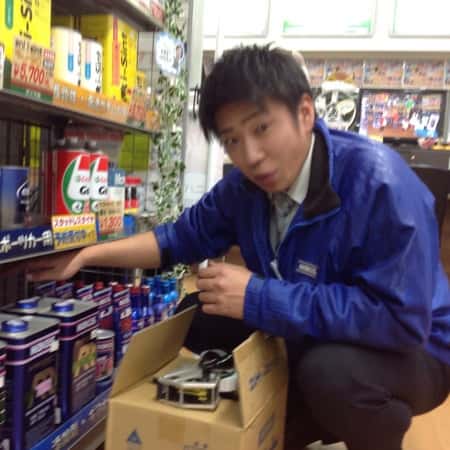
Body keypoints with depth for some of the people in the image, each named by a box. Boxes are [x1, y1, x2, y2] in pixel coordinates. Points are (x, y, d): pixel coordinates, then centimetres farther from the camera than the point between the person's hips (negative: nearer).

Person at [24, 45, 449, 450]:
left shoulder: (379, 182, -30)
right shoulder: (245, 183, -8)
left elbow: (400, 318, -36)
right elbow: (185, 236, 5)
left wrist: (258, 298, -32)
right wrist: (89, 254, -2)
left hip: (408, 349, -6)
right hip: (307, 337, 7)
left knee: (329, 372, -36)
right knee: (203, 323, 0)